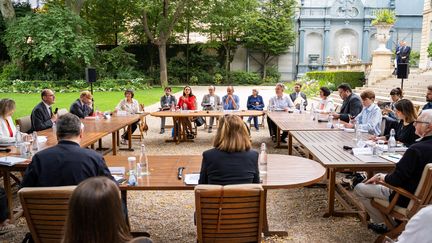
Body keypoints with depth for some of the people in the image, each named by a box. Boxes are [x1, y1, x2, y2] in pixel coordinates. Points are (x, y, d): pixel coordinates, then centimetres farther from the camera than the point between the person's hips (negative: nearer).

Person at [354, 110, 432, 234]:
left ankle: (381, 223, 15)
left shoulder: (416, 149, -31)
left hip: (406, 199, -8)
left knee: (359, 188, 1)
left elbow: (396, 180, -25)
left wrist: (380, 177, -6)